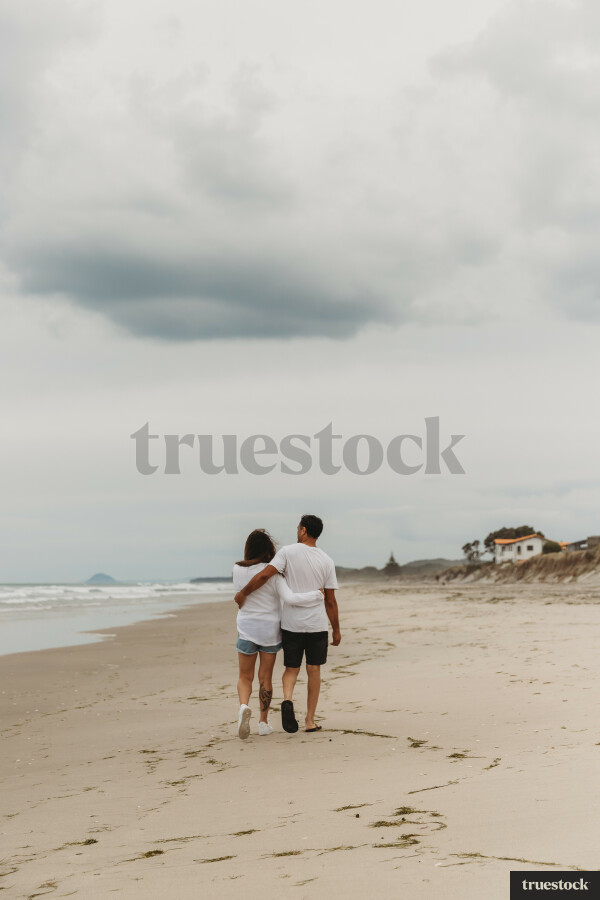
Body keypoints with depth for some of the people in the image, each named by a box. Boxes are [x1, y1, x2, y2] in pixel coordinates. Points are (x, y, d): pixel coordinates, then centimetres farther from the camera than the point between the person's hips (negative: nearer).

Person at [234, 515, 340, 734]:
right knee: (314, 669, 11)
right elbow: (330, 601, 2)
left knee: (291, 668, 12)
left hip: (291, 623, -1)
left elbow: (264, 575, -17)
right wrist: (336, 630, 11)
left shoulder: (288, 552, -6)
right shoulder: (326, 561, 0)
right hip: (317, 624, 1)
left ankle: (288, 699, -18)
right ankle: (310, 721, 12)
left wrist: (243, 593, -3)